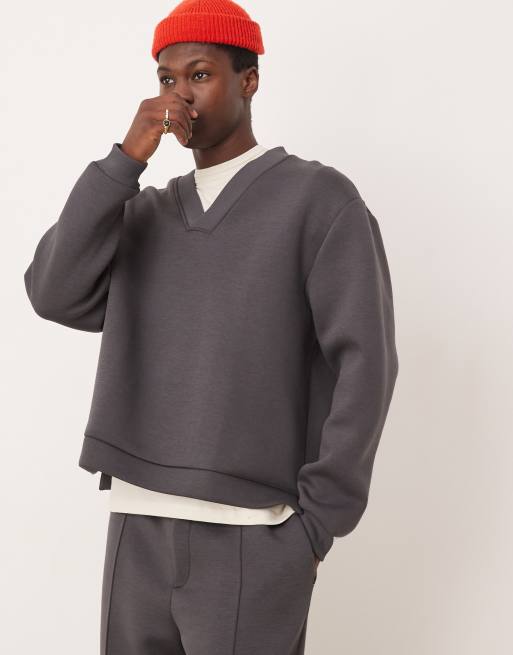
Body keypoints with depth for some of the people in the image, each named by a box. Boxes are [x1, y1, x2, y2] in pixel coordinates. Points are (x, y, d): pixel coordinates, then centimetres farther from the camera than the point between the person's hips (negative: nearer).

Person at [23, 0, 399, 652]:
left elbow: (363, 361, -6)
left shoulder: (318, 196, -1)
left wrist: (319, 519, -10)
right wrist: (126, 159, -8)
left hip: (252, 538, -4)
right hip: (137, 531, 5)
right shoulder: (144, 213, 14)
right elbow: (55, 295, -3)